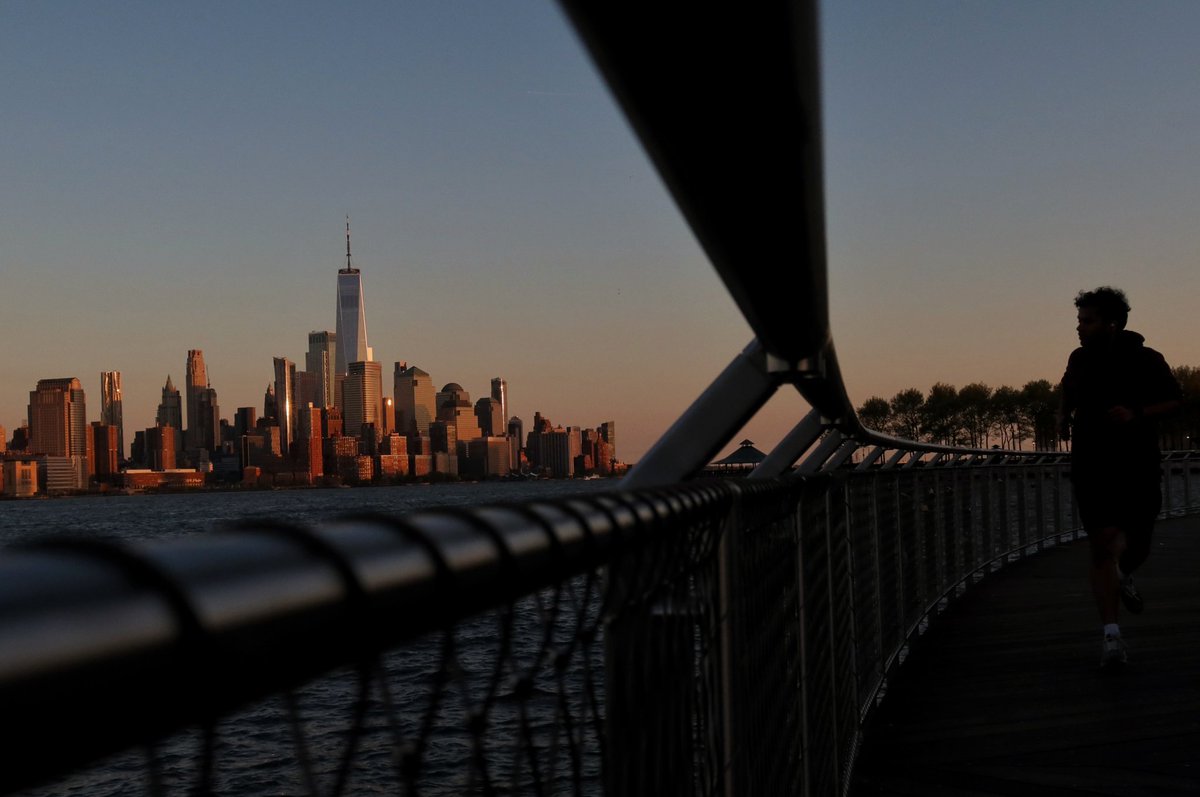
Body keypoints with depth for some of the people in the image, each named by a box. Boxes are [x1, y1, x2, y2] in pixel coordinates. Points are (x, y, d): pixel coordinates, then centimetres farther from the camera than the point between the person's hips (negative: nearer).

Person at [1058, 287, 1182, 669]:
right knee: (1103, 544, -11)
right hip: (1092, 468, 1)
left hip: (1139, 468, -1)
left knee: (1137, 544, 7)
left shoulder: (1146, 360, -5)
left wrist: (1138, 414, -15)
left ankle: (1123, 576, 47)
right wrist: (1064, 415, 6)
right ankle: (1111, 636, -8)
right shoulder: (1079, 359, 5)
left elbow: (1175, 400, 1)